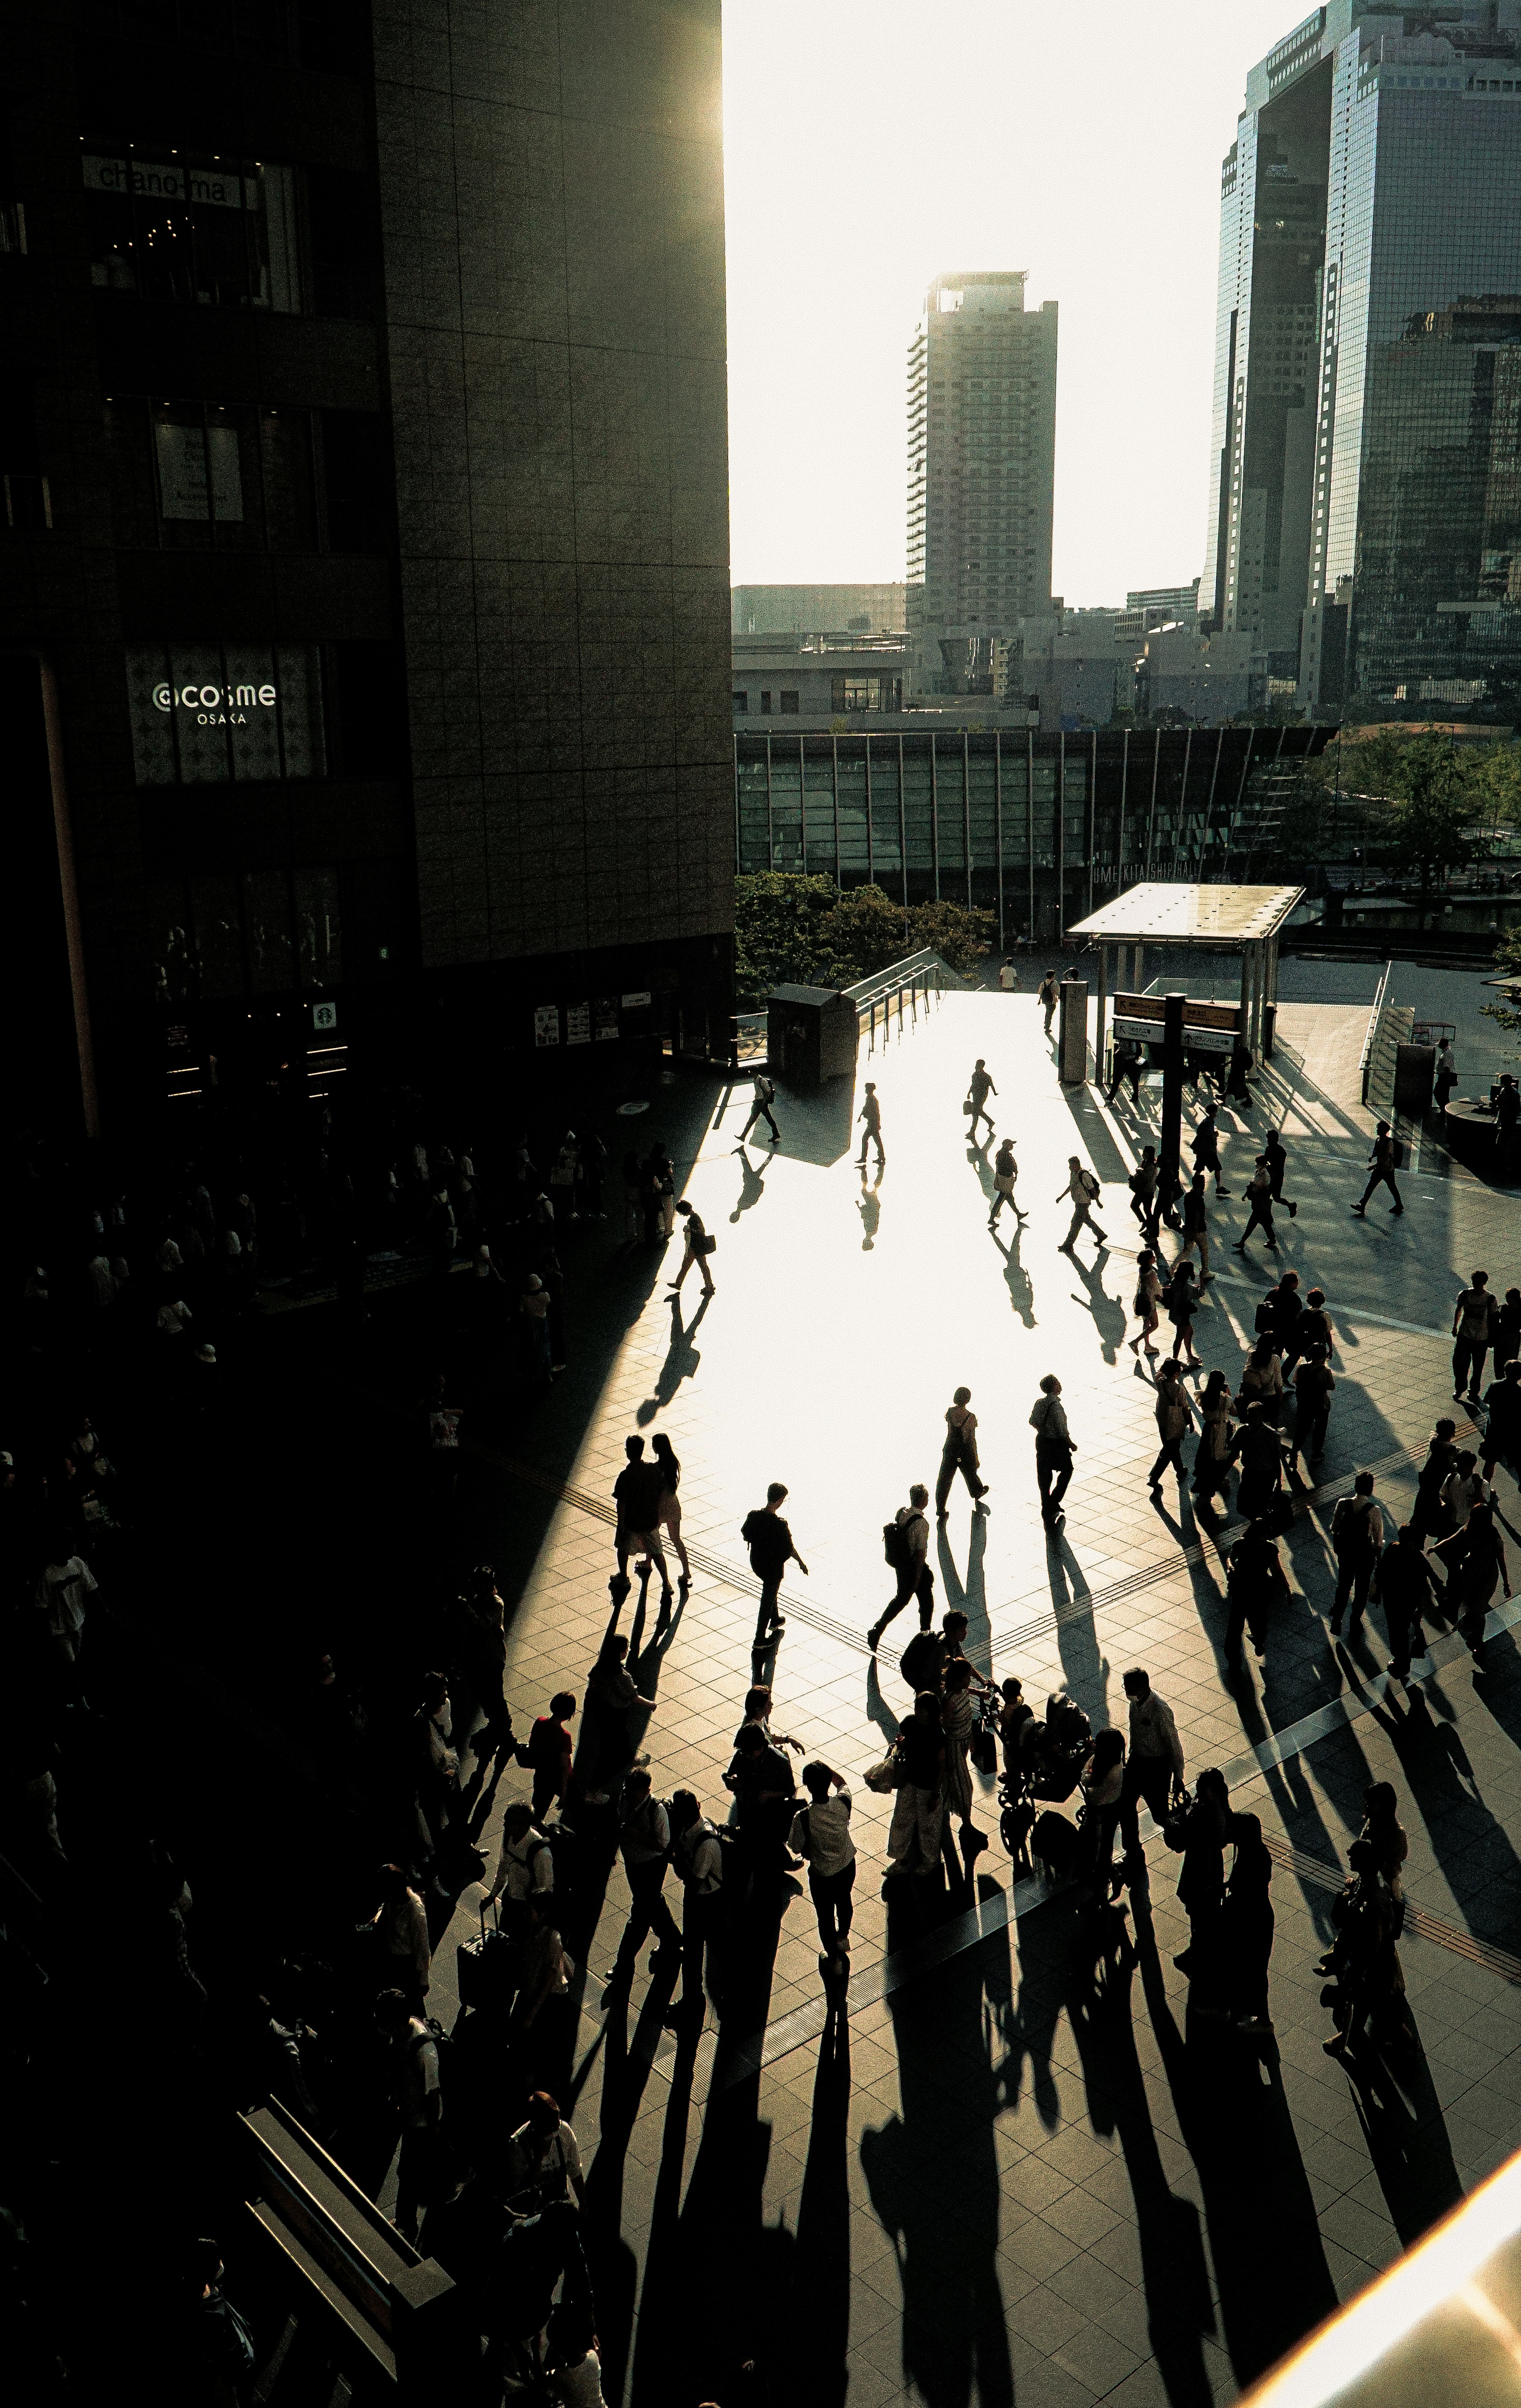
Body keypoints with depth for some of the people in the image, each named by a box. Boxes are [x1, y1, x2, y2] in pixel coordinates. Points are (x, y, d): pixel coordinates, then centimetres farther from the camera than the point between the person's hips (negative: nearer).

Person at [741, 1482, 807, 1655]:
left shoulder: (753, 1516, -14)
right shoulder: (780, 1525, -31)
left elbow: (745, 1536, 3)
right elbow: (790, 1550, -20)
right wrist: (801, 1563, -2)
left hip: (756, 1562, 6)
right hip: (773, 1567, -6)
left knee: (771, 1591, 32)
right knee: (767, 1601, 10)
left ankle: (775, 1620, 54)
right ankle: (760, 1640, 22)